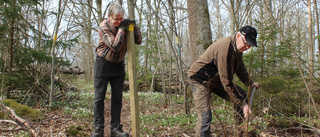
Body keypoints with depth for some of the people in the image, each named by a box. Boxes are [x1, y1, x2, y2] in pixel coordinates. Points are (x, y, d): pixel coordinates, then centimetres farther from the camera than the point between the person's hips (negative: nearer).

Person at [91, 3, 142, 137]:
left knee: (117, 98, 3)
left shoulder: (125, 24, -5)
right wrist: (122, 29, -27)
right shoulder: (104, 26, -18)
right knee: (99, 97, -3)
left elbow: (138, 41, -3)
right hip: (103, 64, -4)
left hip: (118, 65, 4)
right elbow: (115, 46, -28)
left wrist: (134, 26, -16)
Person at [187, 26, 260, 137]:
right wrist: (242, 104, -30)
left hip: (216, 79, 9)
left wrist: (250, 83, 11)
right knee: (205, 115, -18)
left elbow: (240, 68, 19)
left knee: (243, 96, 1)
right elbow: (226, 82, -33)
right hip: (199, 80, -9)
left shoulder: (238, 47, -2)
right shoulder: (225, 48, -34)